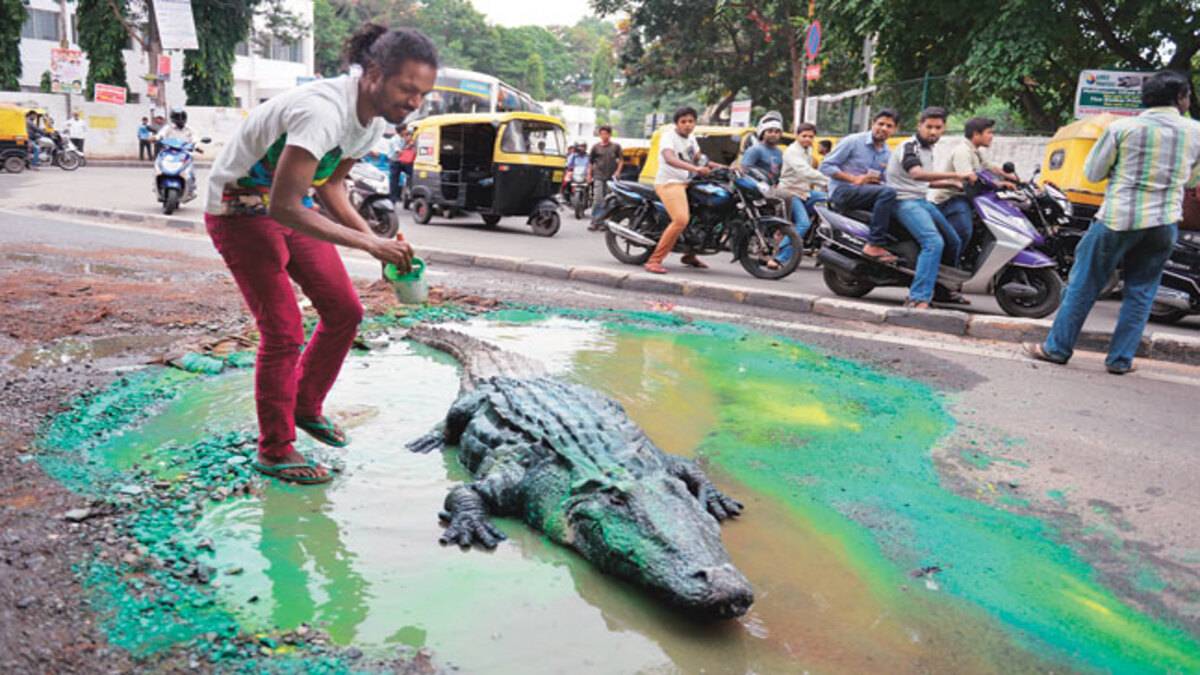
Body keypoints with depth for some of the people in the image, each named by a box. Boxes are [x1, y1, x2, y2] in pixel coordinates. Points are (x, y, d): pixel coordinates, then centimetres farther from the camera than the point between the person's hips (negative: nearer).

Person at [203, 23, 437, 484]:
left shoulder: (376, 119, -5)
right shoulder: (322, 111, -34)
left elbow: (330, 186, 4)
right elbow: (283, 207, -35)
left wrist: (374, 238, -11)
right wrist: (368, 244, -34)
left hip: (288, 205, 8)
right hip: (239, 210, -8)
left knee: (344, 311, 7)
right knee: (283, 330, -9)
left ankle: (306, 408, 28)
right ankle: (274, 451, 8)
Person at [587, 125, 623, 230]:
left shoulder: (616, 146, 7)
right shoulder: (596, 147, 8)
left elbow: (621, 160, 8)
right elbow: (590, 161, 12)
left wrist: (618, 171, -5)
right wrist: (589, 175, 6)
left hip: (611, 178, 1)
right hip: (598, 177, -1)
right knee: (597, 200, -12)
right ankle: (594, 222, -11)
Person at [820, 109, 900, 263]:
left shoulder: (888, 154, 15)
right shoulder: (853, 141, -4)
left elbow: (884, 183, 16)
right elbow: (826, 166, -8)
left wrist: (878, 180, -9)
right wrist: (854, 179, -16)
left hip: (867, 190, 7)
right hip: (842, 190, -7)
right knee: (888, 193, -30)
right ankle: (874, 245, -32)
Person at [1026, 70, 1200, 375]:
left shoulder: (1122, 127, -6)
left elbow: (1092, 172, 0)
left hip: (1118, 218, -2)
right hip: (1164, 224, 2)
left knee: (1084, 284, 6)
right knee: (1141, 292, 11)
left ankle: (1057, 347, 11)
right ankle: (1121, 359, 13)